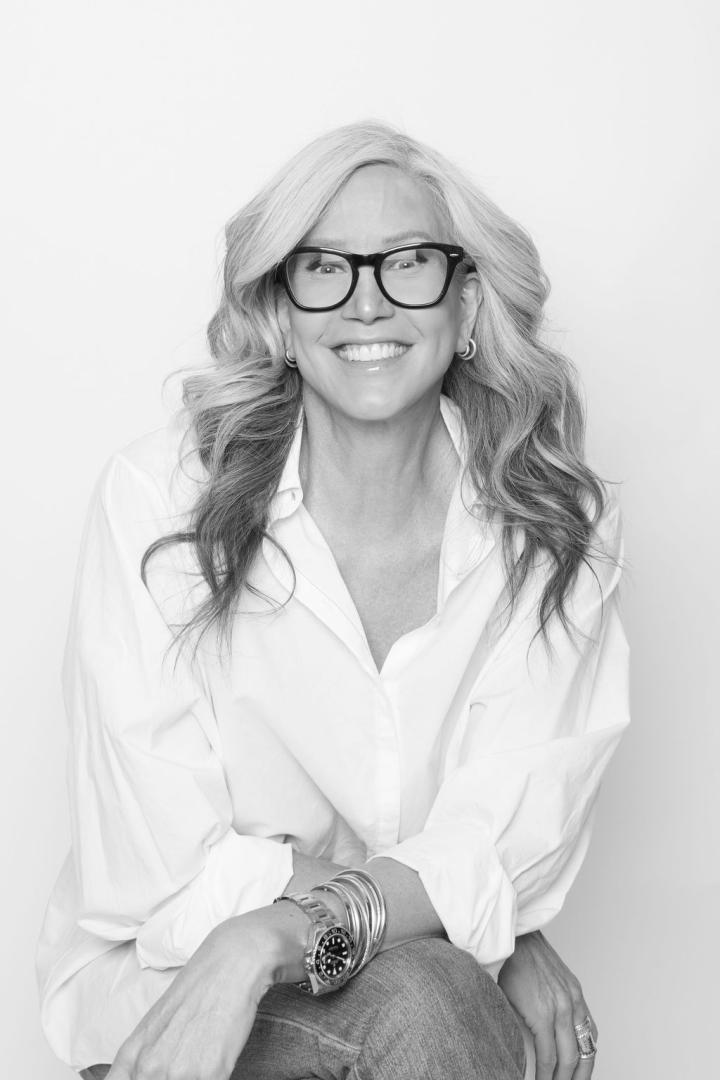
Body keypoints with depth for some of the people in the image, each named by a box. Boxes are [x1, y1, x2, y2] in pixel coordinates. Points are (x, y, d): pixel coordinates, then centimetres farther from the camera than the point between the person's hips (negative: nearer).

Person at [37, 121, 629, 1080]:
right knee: (419, 997, -30)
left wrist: (268, 939, -28)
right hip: (166, 982, -2)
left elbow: (510, 848, -11)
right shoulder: (159, 500, -14)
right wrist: (496, 933, -17)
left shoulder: (557, 529, -6)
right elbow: (174, 882, -15)